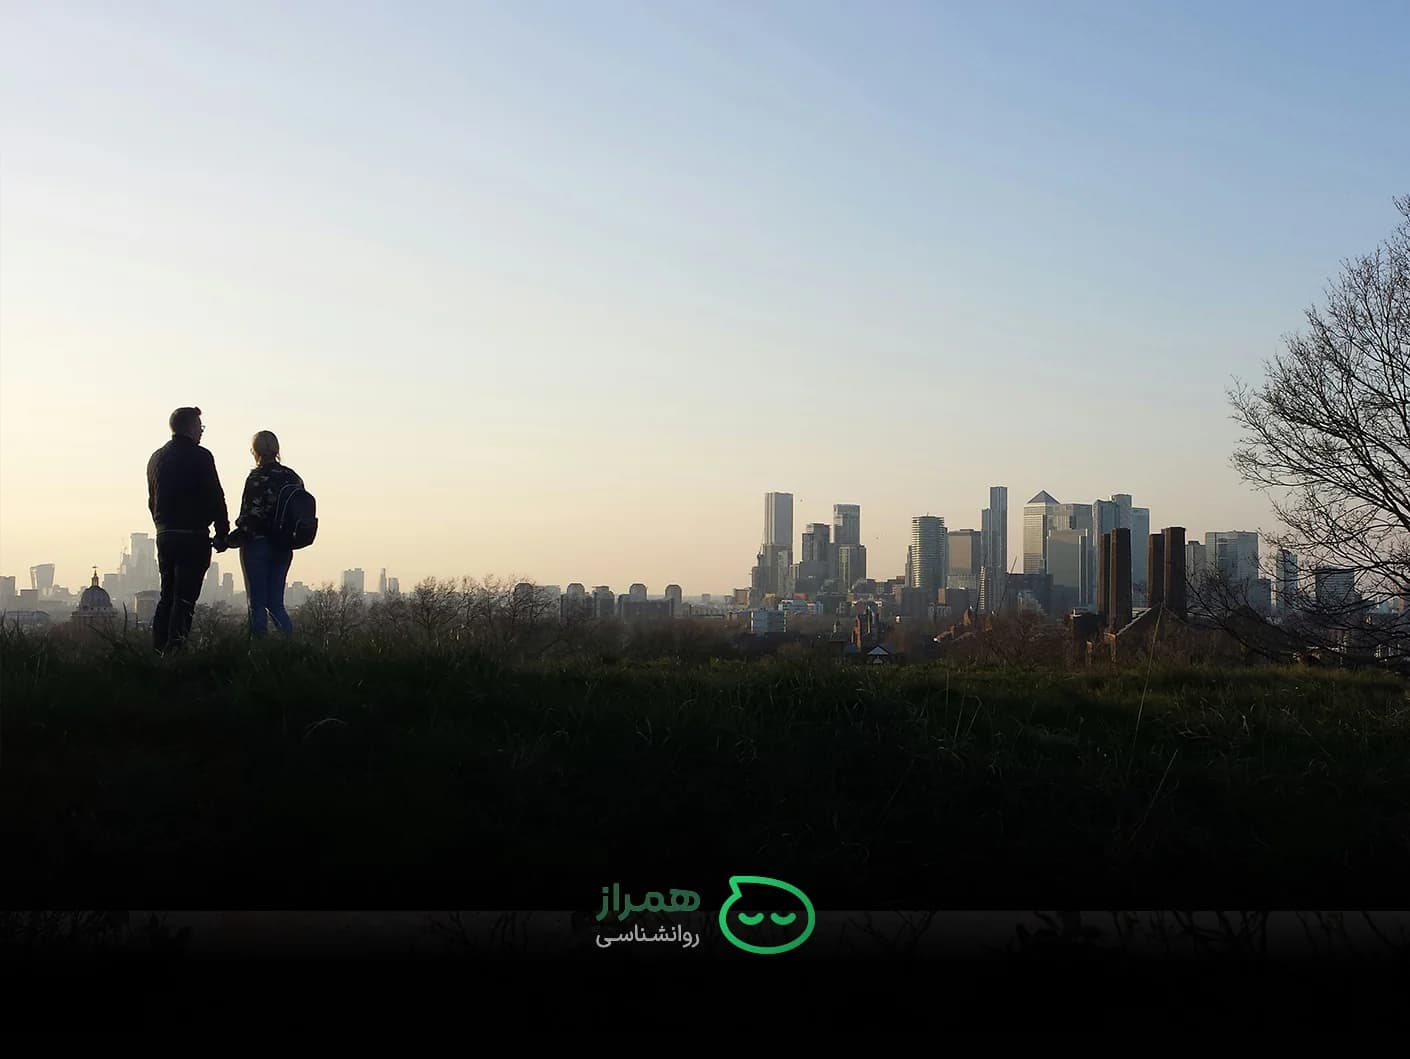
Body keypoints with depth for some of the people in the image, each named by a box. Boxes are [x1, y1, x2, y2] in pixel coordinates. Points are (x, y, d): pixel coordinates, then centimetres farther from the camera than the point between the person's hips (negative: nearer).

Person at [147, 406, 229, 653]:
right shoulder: (200, 456, -8)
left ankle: (158, 648, 13)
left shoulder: (156, 458, 13)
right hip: (193, 535, -7)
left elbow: (152, 500, 18)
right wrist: (222, 535, -3)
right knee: (184, 598, -5)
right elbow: (215, 498, -10)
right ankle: (174, 650, -9)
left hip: (164, 535, 7)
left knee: (167, 595, 15)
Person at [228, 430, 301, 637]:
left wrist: (229, 539, -7)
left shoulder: (257, 478, -13)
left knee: (257, 604, 1)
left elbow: (251, 517, -16)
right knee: (275, 603, 13)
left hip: (257, 544, -6)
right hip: (283, 549, 6)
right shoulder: (292, 477, 6)